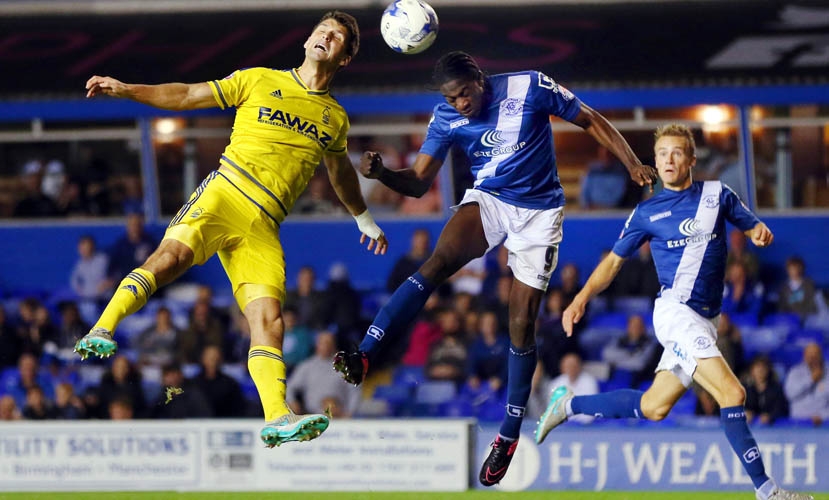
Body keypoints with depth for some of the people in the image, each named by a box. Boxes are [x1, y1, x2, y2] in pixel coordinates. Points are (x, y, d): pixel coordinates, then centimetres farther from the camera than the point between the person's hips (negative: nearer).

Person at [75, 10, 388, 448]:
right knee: (172, 255, -31)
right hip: (224, 193, -3)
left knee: (268, 317, -13)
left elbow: (340, 173, 41)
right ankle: (101, 333, -37)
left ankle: (277, 419, -22)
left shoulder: (335, 118, 21)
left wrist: (365, 220, 52)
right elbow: (188, 96, 13)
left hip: (263, 226, 3)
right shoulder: (260, 81, 12)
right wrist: (124, 90, 3)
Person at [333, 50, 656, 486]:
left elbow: (591, 121, -3)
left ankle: (508, 436, 12)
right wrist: (381, 174, -26)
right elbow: (419, 182, -5)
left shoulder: (531, 88, -14)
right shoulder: (447, 118, -6)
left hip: (539, 212, -1)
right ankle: (363, 357, -42)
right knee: (438, 261, -30)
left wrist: (633, 164, -11)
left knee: (522, 324, -3)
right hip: (487, 201, 1)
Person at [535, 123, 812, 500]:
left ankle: (569, 405, 29)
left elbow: (752, 227, 15)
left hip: (704, 321, 5)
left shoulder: (717, 194, 8)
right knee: (731, 393, -19)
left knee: (653, 408, 10)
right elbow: (614, 261, 11)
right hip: (675, 311, -5)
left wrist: (760, 233, -10)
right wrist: (582, 297, -3)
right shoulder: (647, 212, 3)